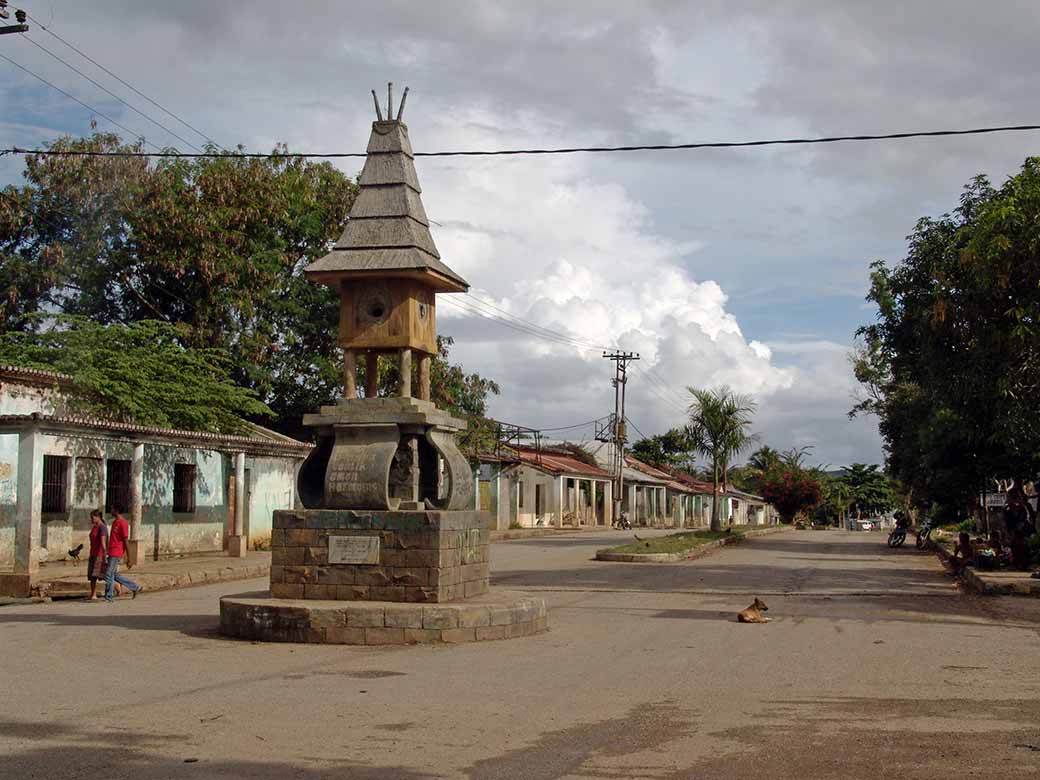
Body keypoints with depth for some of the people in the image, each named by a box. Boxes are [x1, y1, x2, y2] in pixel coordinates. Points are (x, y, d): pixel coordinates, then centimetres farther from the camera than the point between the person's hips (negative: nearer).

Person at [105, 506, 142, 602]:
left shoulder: (123, 523, -14)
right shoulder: (114, 522, 15)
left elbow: (126, 541, -15)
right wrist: (109, 553, 24)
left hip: (116, 553, -9)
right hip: (112, 553, 9)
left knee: (109, 574, -5)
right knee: (115, 575, 12)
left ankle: (108, 597, 3)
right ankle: (135, 588, 19)